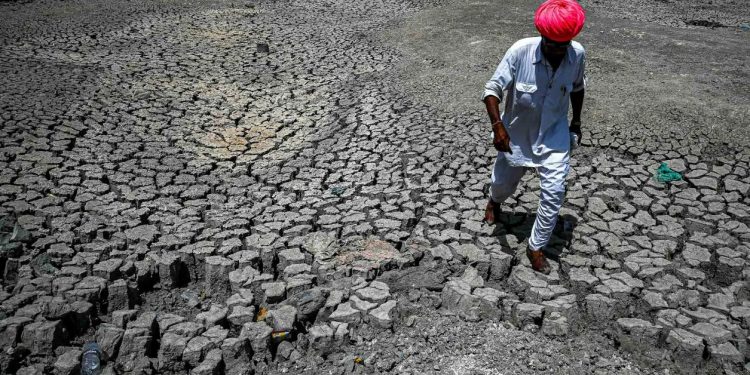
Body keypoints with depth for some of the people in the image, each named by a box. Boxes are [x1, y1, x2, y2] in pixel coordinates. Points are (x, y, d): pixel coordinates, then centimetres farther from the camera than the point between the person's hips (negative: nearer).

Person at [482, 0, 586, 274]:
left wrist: (576, 122, 12)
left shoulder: (578, 54, -16)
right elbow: (493, 88, -22)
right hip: (516, 133, -1)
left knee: (554, 191, -8)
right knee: (503, 182, 19)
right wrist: (498, 126, -35)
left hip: (554, 134, 1)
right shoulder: (520, 51, -27)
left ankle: (536, 247, 10)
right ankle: (494, 201, 58)